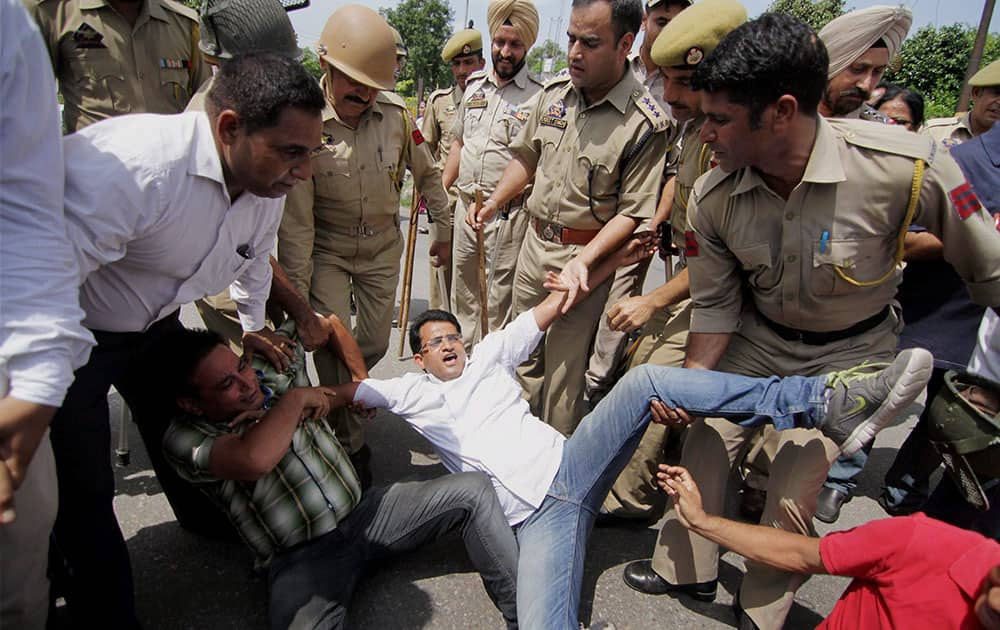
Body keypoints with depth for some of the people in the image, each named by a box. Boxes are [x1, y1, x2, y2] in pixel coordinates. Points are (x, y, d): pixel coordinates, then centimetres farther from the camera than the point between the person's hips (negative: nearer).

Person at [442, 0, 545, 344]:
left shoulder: (539, 96, -7)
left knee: (500, 297, -1)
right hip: (465, 205, 7)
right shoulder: (474, 85, 13)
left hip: (508, 213, -6)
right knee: (462, 288, 17)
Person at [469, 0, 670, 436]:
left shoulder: (645, 123, -18)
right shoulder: (553, 93, 2)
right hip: (535, 240, 7)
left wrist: (583, 259, -27)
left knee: (563, 368, 2)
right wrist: (494, 203, 8)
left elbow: (631, 212, -18)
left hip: (585, 256, -6)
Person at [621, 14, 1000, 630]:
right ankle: (687, 568, 31)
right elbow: (715, 305, -6)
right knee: (704, 441, 3)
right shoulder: (711, 198, -21)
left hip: (852, 350, -3)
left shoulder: (908, 167, -31)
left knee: (794, 491, -6)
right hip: (759, 337, 3)